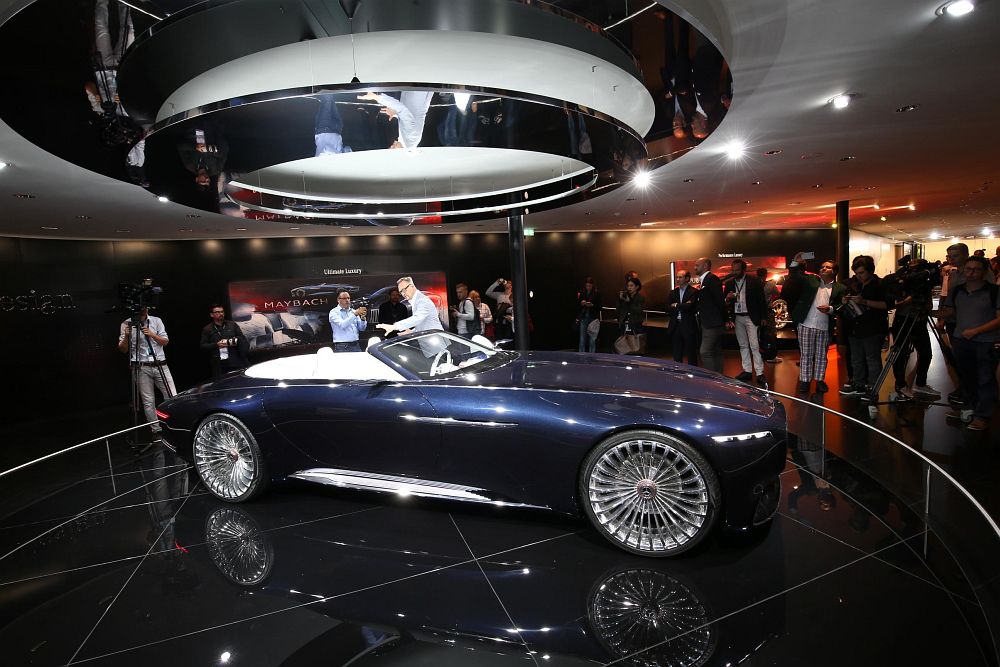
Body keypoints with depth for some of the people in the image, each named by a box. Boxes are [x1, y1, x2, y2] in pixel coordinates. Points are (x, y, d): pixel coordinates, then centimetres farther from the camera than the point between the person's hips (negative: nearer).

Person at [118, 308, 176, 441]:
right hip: (142, 368, -1)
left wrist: (152, 334, -12)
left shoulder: (156, 321, 8)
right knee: (148, 402, -1)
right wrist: (126, 337, -17)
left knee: (173, 397, -2)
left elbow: (165, 341, 5)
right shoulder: (126, 324, 4)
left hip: (160, 365, 1)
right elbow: (123, 349, 2)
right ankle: (156, 431, 7)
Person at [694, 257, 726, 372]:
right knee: (716, 352, 14)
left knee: (705, 352, -14)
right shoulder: (703, 280, 17)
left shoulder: (712, 279, -13)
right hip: (708, 323, 10)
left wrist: (723, 319, -11)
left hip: (712, 323, -10)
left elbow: (719, 300, -17)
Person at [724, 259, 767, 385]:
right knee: (743, 346, 11)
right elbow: (724, 302, 8)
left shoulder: (754, 281, -6)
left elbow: (761, 299, -3)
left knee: (755, 346, -8)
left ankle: (759, 373, -5)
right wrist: (728, 298, -15)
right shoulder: (729, 283, 6)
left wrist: (763, 317, -5)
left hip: (751, 317, -5)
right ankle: (747, 371, 19)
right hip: (737, 318, 5)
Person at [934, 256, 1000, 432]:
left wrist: (976, 331, -19)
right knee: (965, 376, 16)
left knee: (985, 380, 1)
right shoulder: (956, 290, 6)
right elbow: (949, 312, 13)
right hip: (960, 340, 5)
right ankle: (969, 407, 32)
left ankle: (982, 416, 8)